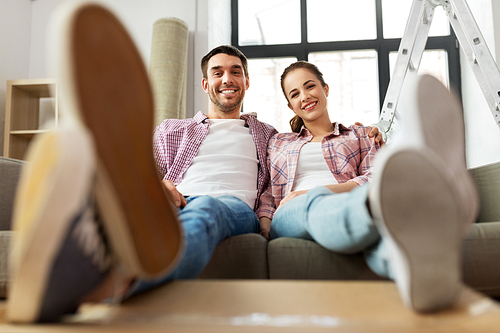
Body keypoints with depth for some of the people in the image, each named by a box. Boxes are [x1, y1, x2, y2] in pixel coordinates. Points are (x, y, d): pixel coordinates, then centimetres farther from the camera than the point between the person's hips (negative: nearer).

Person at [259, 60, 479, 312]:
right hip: (291, 219, 0)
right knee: (316, 203, -39)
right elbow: (267, 194, 22)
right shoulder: (278, 143, 31)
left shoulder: (358, 135, 27)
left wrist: (320, 190, -8)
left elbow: (373, 178, 8)